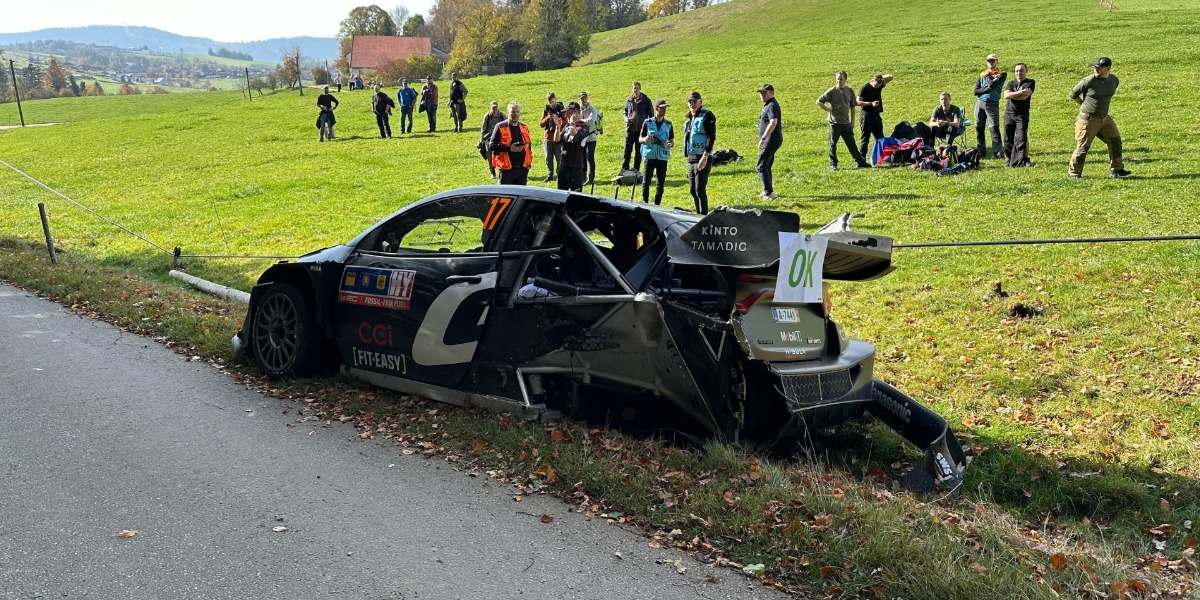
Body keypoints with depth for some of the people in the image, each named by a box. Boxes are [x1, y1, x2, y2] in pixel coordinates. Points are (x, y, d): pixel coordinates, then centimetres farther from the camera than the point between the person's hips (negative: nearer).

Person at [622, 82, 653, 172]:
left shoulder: (645, 100, 0)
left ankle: (636, 169, 11)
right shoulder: (629, 100, 8)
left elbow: (651, 114, 5)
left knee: (638, 150, 4)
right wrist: (627, 119, -5)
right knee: (627, 149, 1)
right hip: (630, 128, 2)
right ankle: (624, 168, 7)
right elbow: (625, 112, 17)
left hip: (641, 128, -2)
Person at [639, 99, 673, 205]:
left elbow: (672, 141, 14)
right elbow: (640, 139, 7)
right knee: (646, 182, -6)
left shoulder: (668, 124, 9)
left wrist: (670, 144, -10)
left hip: (663, 157, 2)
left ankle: (657, 205, 12)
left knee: (661, 184, 3)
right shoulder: (647, 123, 2)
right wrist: (645, 139, -17)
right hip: (650, 156, -2)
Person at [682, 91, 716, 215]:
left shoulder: (707, 115, -8)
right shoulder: (690, 117, 17)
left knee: (700, 190, -11)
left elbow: (711, 137, -16)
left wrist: (705, 156, -23)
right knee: (693, 190, 11)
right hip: (691, 159, 9)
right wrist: (688, 155, 17)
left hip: (702, 159, -9)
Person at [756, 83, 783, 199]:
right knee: (767, 167, 18)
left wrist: (763, 138, -34)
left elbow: (773, 122, -32)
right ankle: (767, 191, 27)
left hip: (771, 140, -11)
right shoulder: (768, 105, 16)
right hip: (770, 141, 11)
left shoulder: (772, 105, -17)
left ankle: (769, 193, -13)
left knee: (761, 167, -11)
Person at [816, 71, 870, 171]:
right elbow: (818, 102, -3)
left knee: (851, 144, 5)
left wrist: (852, 122, 11)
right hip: (834, 122, -3)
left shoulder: (850, 91, 8)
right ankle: (833, 164, 13)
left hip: (846, 123, 3)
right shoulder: (832, 91, -4)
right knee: (833, 144, 3)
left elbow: (852, 107, 14)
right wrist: (828, 109, -9)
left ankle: (860, 162, 8)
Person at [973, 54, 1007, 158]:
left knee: (994, 128, -10)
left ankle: (999, 152, -10)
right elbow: (976, 91, 4)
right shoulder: (982, 74, 14)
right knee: (979, 128, 6)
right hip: (980, 103, 4)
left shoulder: (1002, 74, 3)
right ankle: (981, 152, 15)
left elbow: (992, 85, -14)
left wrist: (988, 76, 2)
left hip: (992, 104, -4)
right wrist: (987, 89, -9)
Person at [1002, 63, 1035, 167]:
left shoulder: (1030, 83, 5)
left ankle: (1025, 160, -6)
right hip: (1009, 114, 4)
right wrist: (1020, 92, -12)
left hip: (1022, 115, -4)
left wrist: (1012, 95, -1)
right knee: (1008, 139, 5)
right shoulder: (1011, 83, 15)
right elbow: (1006, 95, -5)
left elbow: (1024, 96, -12)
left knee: (1022, 138, -12)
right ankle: (1009, 159, 16)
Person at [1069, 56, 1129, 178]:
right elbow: (1073, 94, -5)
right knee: (1083, 147, -3)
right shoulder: (1088, 81, -17)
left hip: (1105, 118, 6)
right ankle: (1074, 172, 10)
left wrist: (1102, 105, 14)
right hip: (1088, 119, -6)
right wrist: (1085, 106, 2)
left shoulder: (1114, 80, 0)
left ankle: (1116, 170, 17)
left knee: (1115, 141, 6)